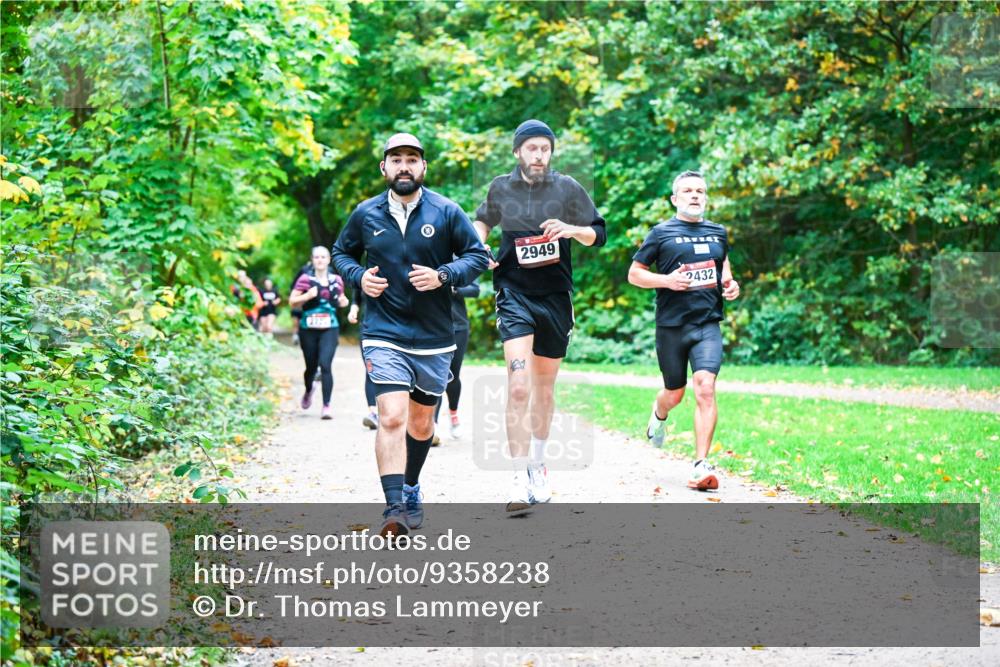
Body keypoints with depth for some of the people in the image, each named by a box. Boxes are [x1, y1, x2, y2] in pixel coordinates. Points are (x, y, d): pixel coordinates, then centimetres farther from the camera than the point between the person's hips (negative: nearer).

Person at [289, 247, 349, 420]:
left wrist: (344, 302, 2)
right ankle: (308, 390, 45)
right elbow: (292, 302, -3)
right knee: (311, 367, 11)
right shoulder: (305, 279, -2)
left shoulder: (336, 280, 7)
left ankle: (327, 405, -12)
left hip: (330, 330, 0)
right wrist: (308, 296, -19)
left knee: (325, 365, -14)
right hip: (308, 330, 0)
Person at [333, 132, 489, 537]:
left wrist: (443, 276, -14)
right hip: (383, 334, -2)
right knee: (391, 418, -19)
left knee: (421, 423, 15)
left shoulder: (446, 212, -1)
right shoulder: (366, 215, 2)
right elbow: (341, 253, 18)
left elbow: (479, 256, 3)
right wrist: (358, 277, -4)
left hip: (434, 338, 2)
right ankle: (395, 509, -22)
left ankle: (410, 489, 38)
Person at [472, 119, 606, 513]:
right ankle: (521, 479, -18)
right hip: (514, 293, -2)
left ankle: (538, 465, 34)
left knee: (544, 388, 14)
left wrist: (571, 230, -12)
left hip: (555, 296, 2)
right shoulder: (500, 188, 2)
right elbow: (483, 220, 23)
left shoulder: (567, 189, 1)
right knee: (518, 386, -18)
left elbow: (599, 234, 7)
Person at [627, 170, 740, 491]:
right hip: (671, 325, -2)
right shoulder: (661, 233, 0)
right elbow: (634, 274, 2)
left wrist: (730, 284, 9)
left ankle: (701, 465, -16)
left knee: (705, 388, -17)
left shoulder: (718, 233, 11)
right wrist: (666, 280, -15)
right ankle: (659, 415, 50)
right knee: (675, 393, 11)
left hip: (708, 324, 2)